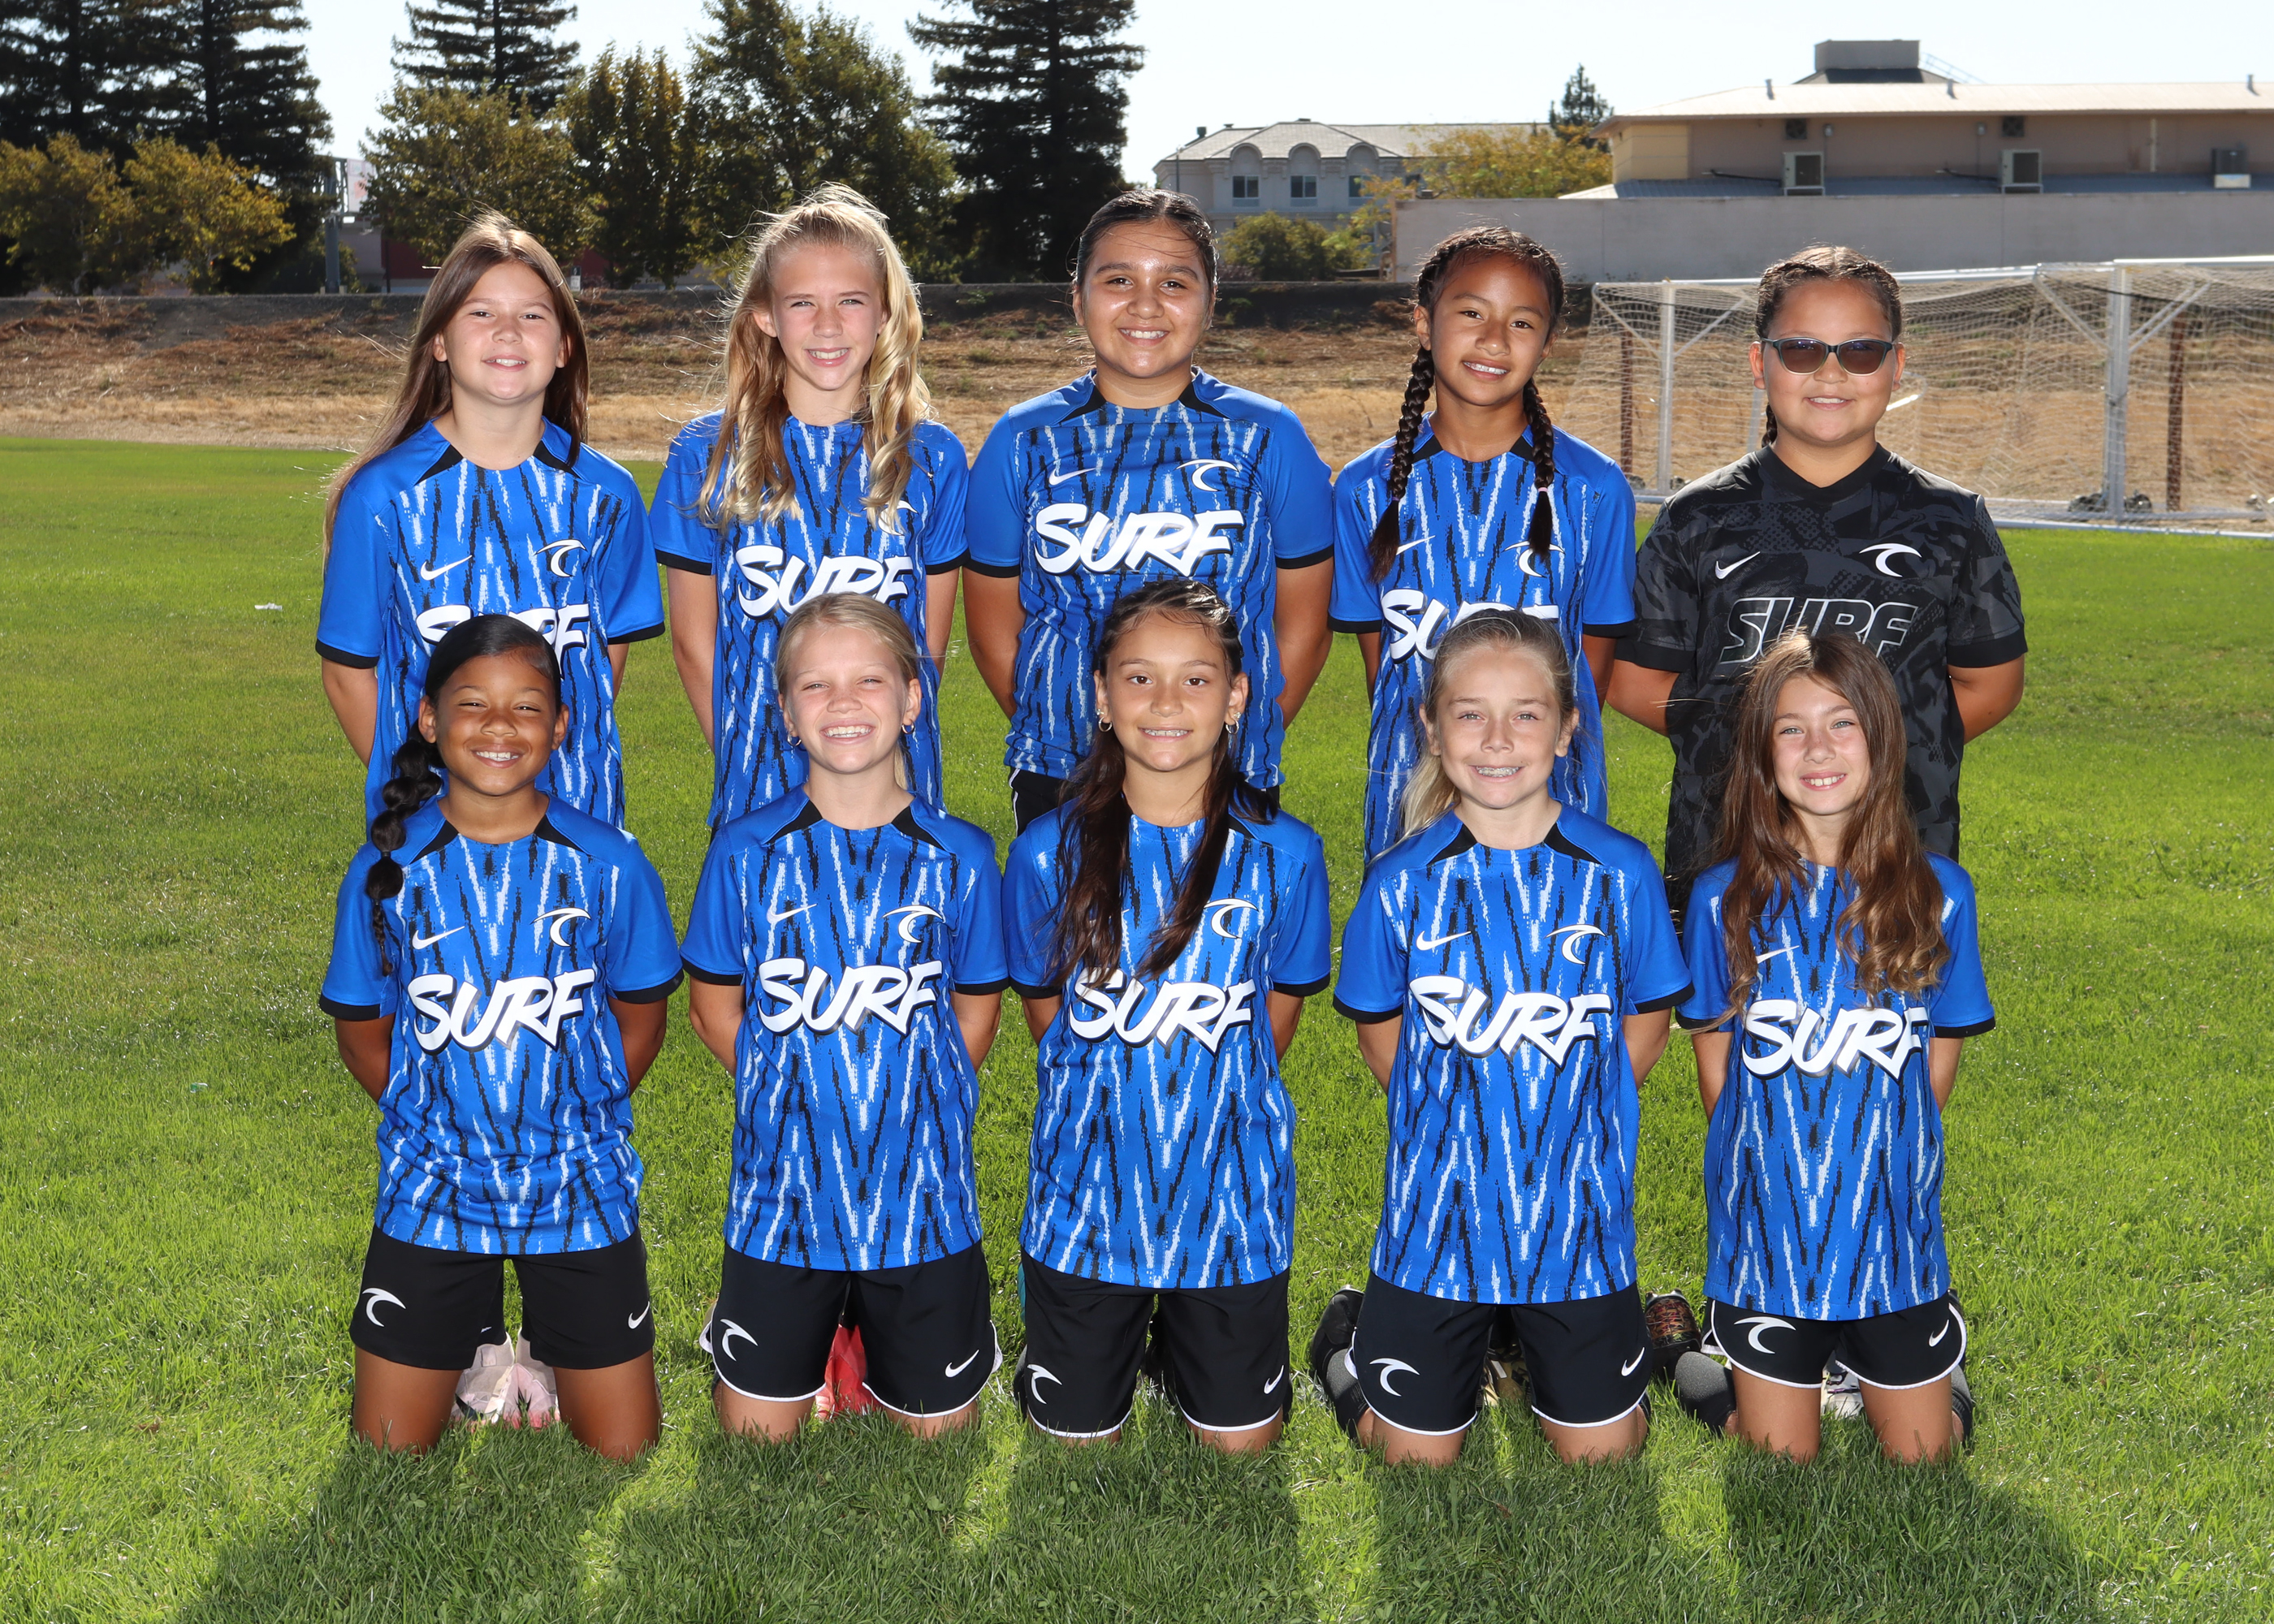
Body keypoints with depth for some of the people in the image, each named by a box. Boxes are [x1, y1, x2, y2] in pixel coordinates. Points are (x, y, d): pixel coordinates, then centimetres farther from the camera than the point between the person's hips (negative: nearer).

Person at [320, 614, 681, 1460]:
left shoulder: (609, 864, -7)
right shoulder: (387, 872, -6)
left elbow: (639, 1021, 4)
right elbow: (363, 1035, 4)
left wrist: (567, 1118, -1)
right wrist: (451, 1124, -2)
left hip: (580, 1191, 0)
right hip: (432, 1194, 0)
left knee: (624, 1451, 3)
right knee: (387, 1455, 4)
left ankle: (547, 1348, 33)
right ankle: (480, 1345, 33)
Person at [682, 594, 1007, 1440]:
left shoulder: (960, 858, -3)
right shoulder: (747, 851, -4)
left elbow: (976, 1011, 7)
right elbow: (713, 1005, 5)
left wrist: (909, 1111, -1)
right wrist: (797, 1106, -2)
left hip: (925, 1201, 0)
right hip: (781, 1201, 0)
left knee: (939, 1426, 11)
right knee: (756, 1432, 9)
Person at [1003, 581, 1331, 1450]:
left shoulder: (1284, 855, -8)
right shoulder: (1048, 852, -8)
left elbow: (1273, 1024, 4)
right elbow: (1049, 1017, 4)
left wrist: (1209, 1111, 4)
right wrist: (1121, 1104, 3)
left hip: (1231, 1192, 0)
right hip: (1087, 1189, 0)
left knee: (1240, 1440, 11)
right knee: (1078, 1438, 10)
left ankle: (1178, 1340, 39)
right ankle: (1125, 1340, 39)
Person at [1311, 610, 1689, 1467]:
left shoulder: (1621, 872, -6)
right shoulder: (1402, 883, -7)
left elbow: (1645, 1026, 4)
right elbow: (1382, 1037, 4)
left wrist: (1559, 1120, -3)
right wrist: (1464, 1128, -2)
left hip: (1580, 1212, 1)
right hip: (1438, 1214, -1)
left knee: (1603, 1446, 9)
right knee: (1418, 1452, 7)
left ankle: (1541, 1348, 37)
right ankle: (1352, 1341, 36)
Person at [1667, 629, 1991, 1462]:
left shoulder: (1938, 891, -4)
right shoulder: (1724, 898, -6)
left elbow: (1939, 1056, 4)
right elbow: (1716, 1058, 3)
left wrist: (1879, 1153, -1)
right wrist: (1769, 1166, -2)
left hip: (1895, 1229, 1)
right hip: (1766, 1232, -1)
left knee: (1922, 1460, 11)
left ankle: (1931, 1366, 40)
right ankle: (1714, 1369, 35)